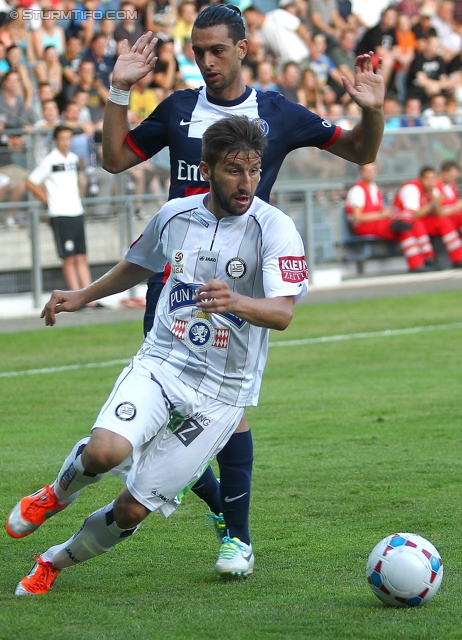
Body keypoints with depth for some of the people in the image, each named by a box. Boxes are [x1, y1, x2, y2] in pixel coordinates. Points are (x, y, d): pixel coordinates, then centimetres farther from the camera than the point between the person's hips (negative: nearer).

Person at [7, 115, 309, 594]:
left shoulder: (274, 228, -12)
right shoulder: (175, 215, 2)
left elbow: (283, 312, -26)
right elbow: (139, 265, 25)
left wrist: (236, 302, -45)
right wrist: (81, 297, 23)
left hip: (223, 388, -2)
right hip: (161, 361, 2)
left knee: (134, 507, -3)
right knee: (104, 451, -27)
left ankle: (56, 561, 25)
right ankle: (57, 494, 9)